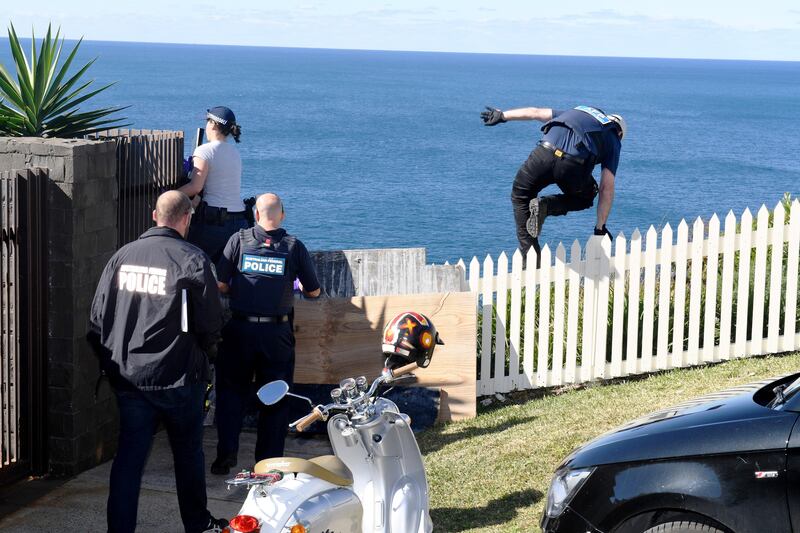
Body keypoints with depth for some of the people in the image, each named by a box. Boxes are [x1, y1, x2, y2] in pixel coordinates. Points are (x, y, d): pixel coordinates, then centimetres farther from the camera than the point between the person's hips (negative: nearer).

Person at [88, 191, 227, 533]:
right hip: (178, 377, -3)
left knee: (129, 455, 6)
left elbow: (98, 318, 4)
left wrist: (108, 363, 15)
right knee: (188, 453, 15)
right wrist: (205, 351, 13)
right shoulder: (192, 260, -12)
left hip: (128, 376, 3)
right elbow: (211, 324, -9)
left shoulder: (122, 256, 1)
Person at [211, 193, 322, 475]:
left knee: (231, 391, 13)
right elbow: (314, 291, 8)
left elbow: (220, 284, -3)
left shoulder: (239, 240, 0)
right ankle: (269, 461, 10)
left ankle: (226, 454, 5)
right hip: (277, 332, 0)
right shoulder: (294, 246, 2)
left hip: (240, 328, 0)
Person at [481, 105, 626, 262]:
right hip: (573, 165, -2)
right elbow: (607, 188, 20)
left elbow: (536, 112, 30)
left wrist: (502, 116, 36)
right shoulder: (613, 142, 27)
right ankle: (547, 205, 4)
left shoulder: (575, 112, 37)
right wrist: (601, 227, 25)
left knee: (520, 196, 26)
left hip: (545, 154, 2)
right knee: (584, 198, 32)